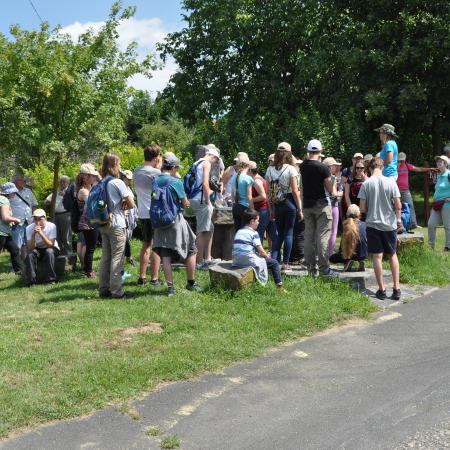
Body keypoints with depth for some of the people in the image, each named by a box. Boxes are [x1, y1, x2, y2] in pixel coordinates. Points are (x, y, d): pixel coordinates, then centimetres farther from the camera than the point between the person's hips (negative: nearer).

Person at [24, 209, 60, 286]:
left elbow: (50, 245, -29)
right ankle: (31, 281, -18)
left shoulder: (51, 226, -22)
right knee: (30, 254, -30)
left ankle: (51, 280, -24)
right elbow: (30, 248, -22)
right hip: (37, 249, 2)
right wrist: (33, 234, -37)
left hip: (51, 249, -2)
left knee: (49, 251, -35)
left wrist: (41, 233, -40)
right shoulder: (29, 228, -16)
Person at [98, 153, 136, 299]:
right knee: (117, 257, -3)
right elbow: (131, 204, -12)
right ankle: (116, 290, -2)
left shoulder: (101, 183, 10)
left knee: (105, 257, 11)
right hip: (117, 224, -7)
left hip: (104, 224, 7)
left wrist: (118, 205, 6)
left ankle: (103, 289, 16)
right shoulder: (117, 182, -11)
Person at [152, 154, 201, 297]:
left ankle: (170, 287, 4)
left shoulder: (155, 181, 3)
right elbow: (185, 203, -9)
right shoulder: (175, 182, -13)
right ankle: (191, 283, 18)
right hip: (176, 221, -5)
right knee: (191, 251, 11)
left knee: (165, 256, 6)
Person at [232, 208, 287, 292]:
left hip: (237, 261, 8)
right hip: (250, 260, -8)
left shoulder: (239, 232, 17)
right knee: (274, 263, 3)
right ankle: (279, 286, 1)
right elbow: (260, 250, -9)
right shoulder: (253, 233, -5)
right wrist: (267, 256, 11)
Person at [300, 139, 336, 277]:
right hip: (321, 205, -5)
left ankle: (311, 268, 10)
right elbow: (330, 189, -7)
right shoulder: (322, 167, -12)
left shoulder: (303, 166, 3)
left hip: (307, 205, 5)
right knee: (322, 236, -4)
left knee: (309, 236, 8)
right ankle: (324, 268, -5)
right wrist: (334, 192, 13)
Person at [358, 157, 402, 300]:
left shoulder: (366, 184, -7)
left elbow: (362, 208, -6)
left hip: (373, 224, -1)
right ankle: (396, 288, 11)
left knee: (377, 256, 4)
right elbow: (398, 205, -6)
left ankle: (382, 290, 7)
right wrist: (399, 219, 11)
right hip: (390, 224, 1)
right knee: (392, 255, 13)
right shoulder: (391, 182, -6)